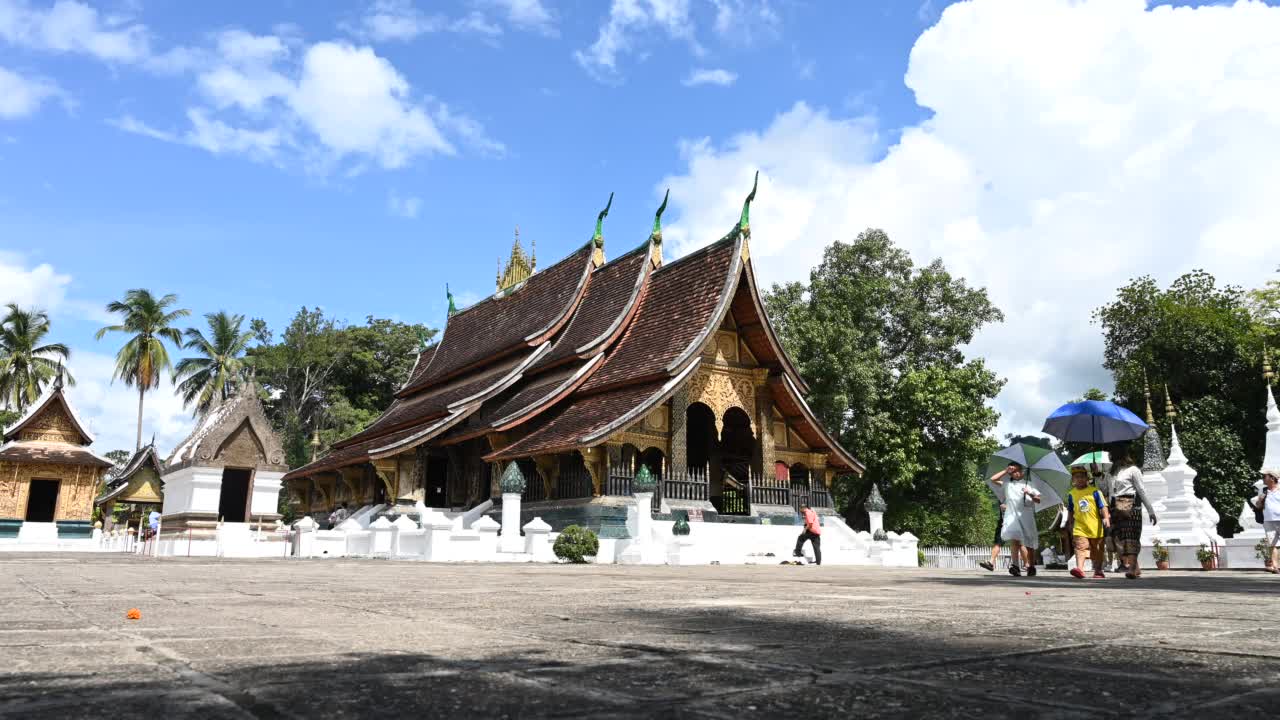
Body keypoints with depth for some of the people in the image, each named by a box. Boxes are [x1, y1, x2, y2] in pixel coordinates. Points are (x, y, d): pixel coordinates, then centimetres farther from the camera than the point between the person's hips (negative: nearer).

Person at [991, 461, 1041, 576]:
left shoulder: (1029, 484, 13)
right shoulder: (1007, 484, 16)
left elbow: (1038, 500, 9)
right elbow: (993, 479, 7)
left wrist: (1030, 494, -11)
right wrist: (1005, 470, 6)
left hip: (1026, 516, 0)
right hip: (1012, 516, 0)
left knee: (1029, 543, 3)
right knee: (1014, 539, -21)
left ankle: (1031, 567, 14)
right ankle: (1015, 565, -23)